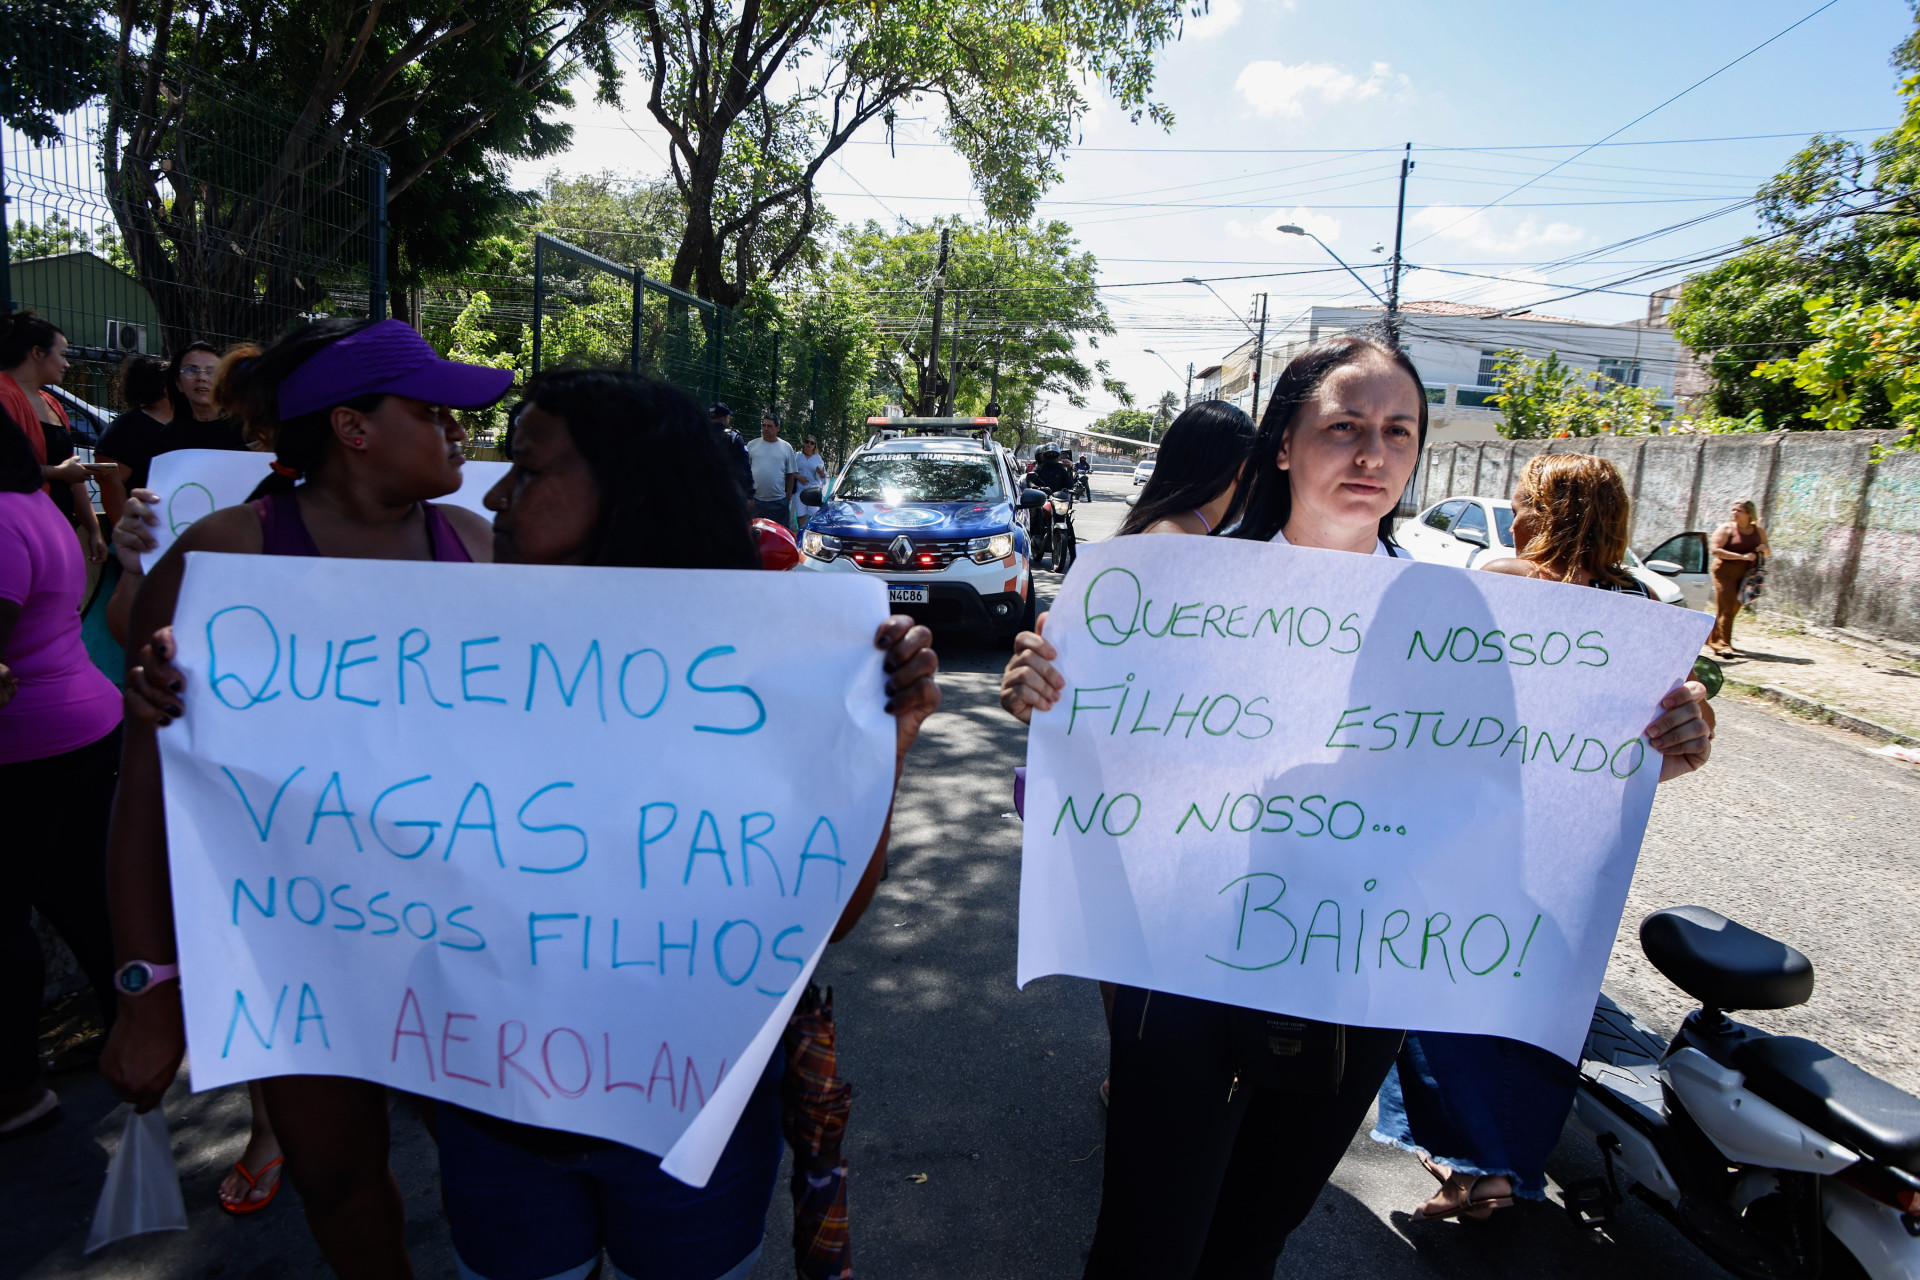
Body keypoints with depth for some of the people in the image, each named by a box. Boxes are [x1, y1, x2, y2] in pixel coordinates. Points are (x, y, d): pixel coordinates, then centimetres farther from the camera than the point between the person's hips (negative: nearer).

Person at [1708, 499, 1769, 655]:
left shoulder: (1759, 532, 10)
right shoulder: (1726, 528, -5)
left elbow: (1768, 553, 20)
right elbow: (1715, 549, -17)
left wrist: (1765, 549, -6)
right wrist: (1742, 556, -23)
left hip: (1745, 575, 5)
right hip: (1725, 571, -5)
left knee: (1734, 608, 9)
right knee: (1726, 608, -11)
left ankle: (1712, 638, 23)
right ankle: (1722, 644, -12)